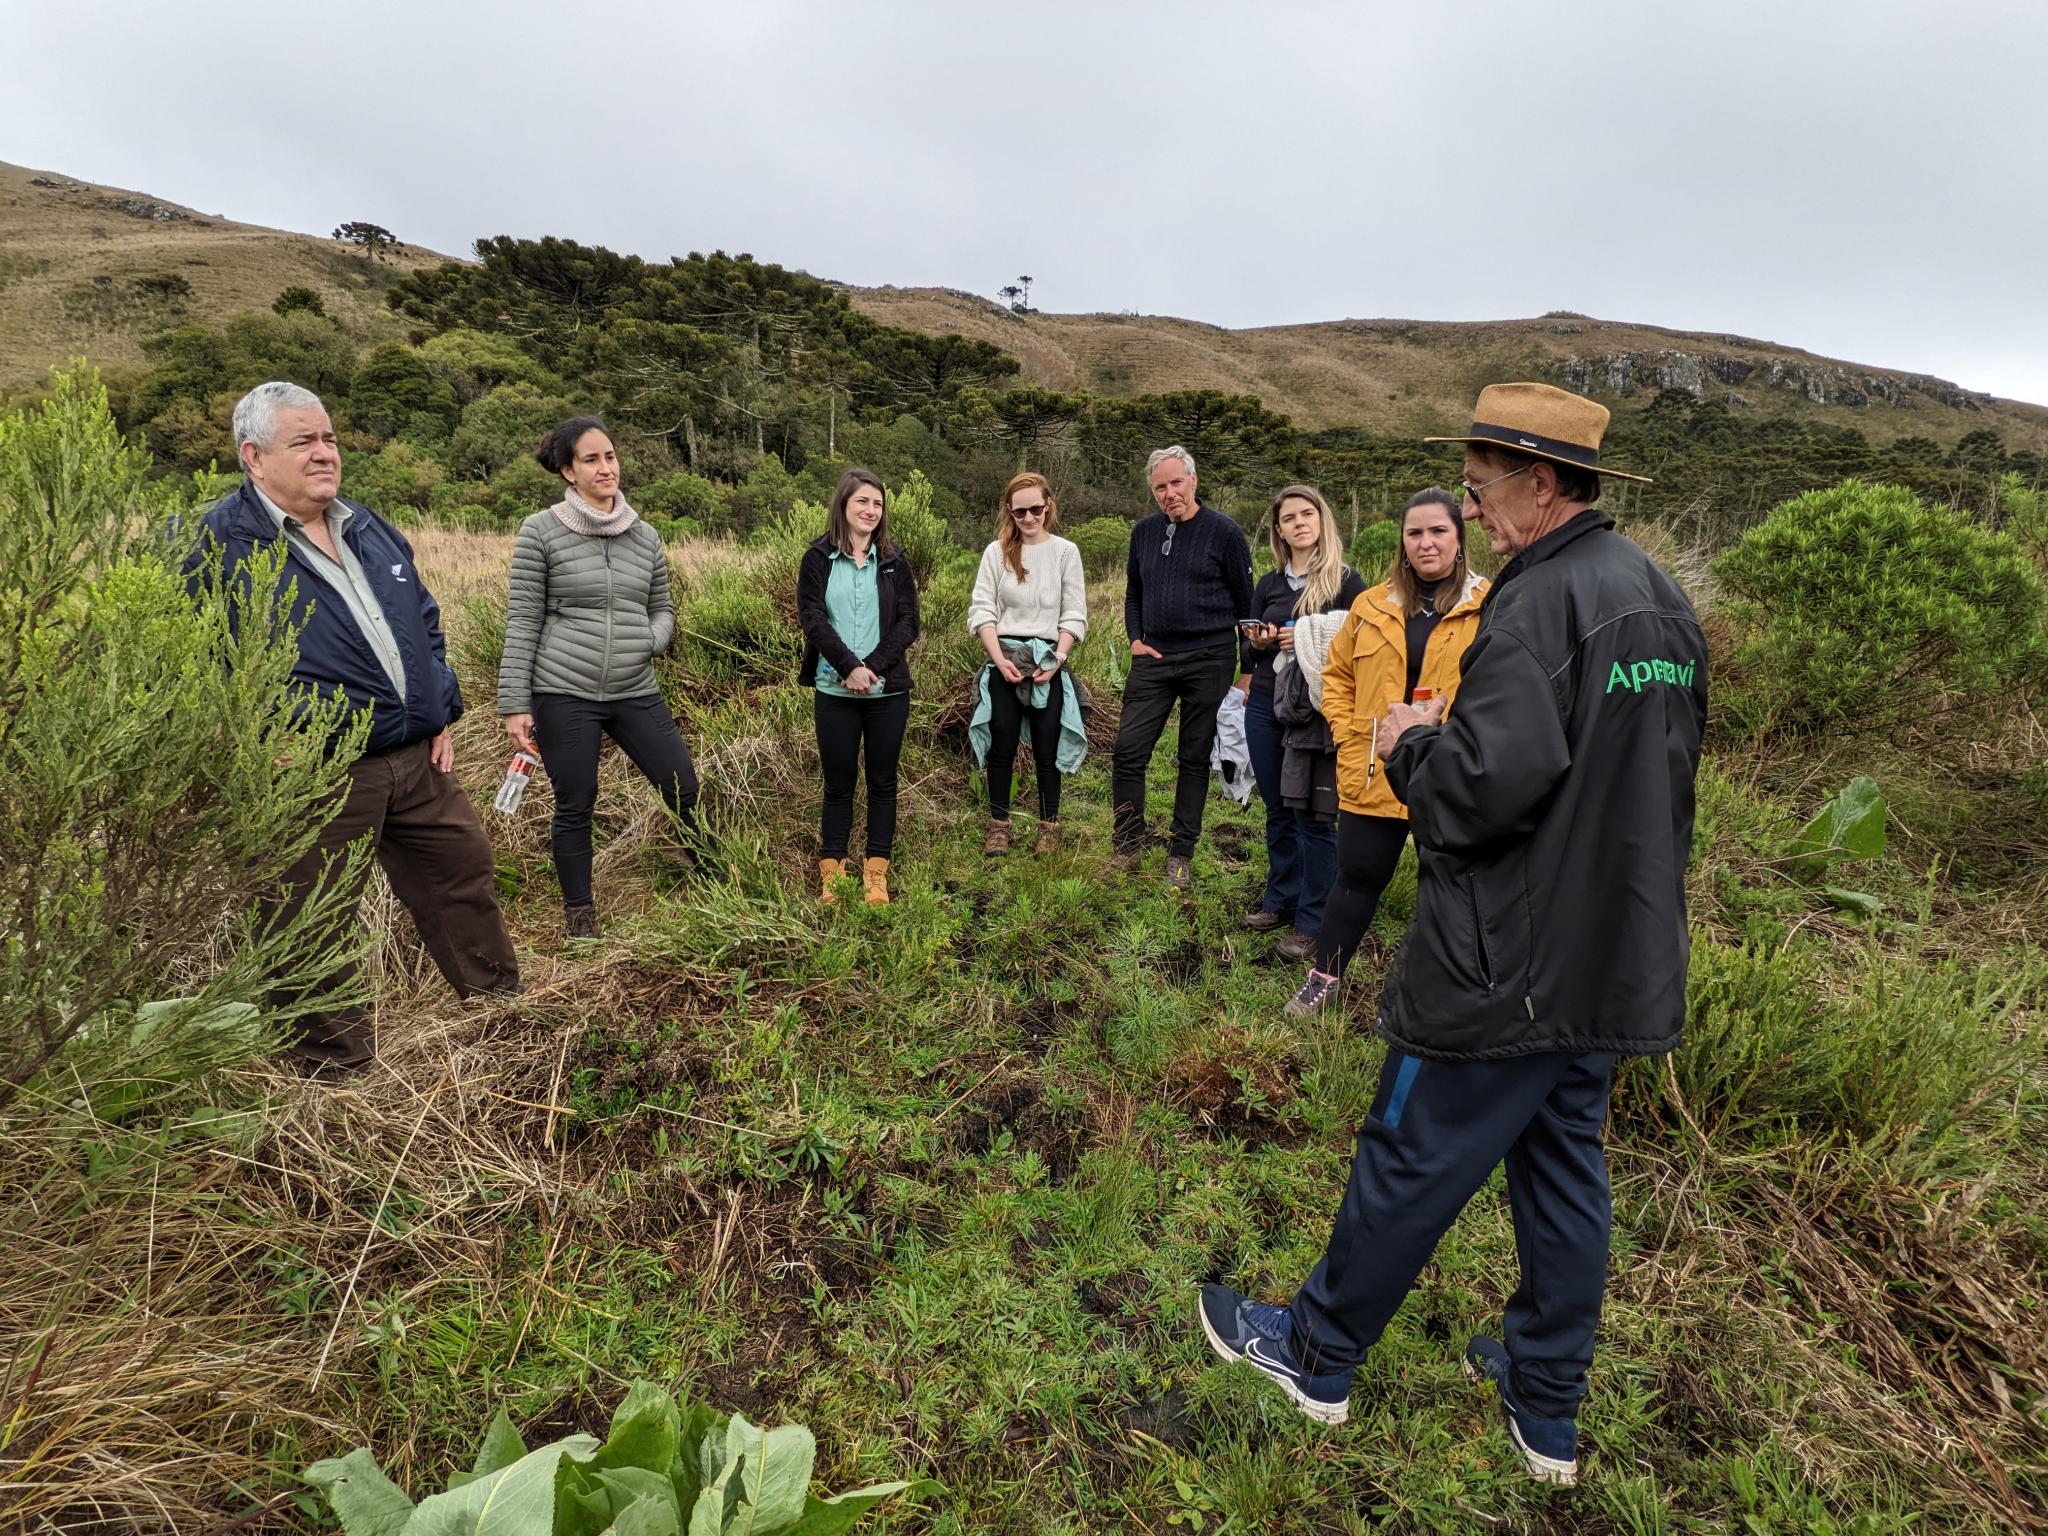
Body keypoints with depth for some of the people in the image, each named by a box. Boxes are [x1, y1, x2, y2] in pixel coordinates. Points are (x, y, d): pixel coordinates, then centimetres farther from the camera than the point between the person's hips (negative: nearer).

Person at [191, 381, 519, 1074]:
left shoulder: (370, 529, 14)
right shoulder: (220, 542, -8)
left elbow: (426, 622, 21)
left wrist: (442, 714, 12)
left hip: (419, 760, 6)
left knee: (465, 879, 16)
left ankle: (503, 1007, 34)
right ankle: (336, 1063, 26)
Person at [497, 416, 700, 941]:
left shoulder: (646, 537, 8)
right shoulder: (541, 532, -3)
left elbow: (663, 610, 17)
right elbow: (522, 622, -4)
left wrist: (647, 641, -7)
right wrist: (515, 704, -7)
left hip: (636, 692, 3)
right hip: (564, 693, -3)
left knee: (684, 787, 2)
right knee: (575, 806, 7)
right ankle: (579, 914, 25)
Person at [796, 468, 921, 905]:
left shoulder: (893, 560, 7)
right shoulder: (818, 558, 3)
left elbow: (908, 622, 1)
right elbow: (812, 618, -6)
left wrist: (873, 666, -13)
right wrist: (850, 666, -17)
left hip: (888, 689, 2)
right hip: (835, 689, -1)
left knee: (882, 781, 6)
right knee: (839, 782, 5)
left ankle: (876, 872, 16)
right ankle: (831, 873, 16)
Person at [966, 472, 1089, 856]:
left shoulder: (1065, 552, 3)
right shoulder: (996, 552, 4)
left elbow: (1074, 615, 2)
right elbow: (982, 610, 0)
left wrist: (1058, 659, -10)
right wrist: (999, 660, -10)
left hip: (1048, 662, 0)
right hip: (1004, 659, 1)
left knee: (1047, 749, 4)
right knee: (1002, 747, 4)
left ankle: (1049, 826, 16)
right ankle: (998, 824, 16)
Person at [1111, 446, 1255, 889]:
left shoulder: (1223, 532, -4)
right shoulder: (1144, 532, 9)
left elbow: (1247, 603, -1)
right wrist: (1135, 639, 7)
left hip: (1209, 662, -4)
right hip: (1153, 659, 4)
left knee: (1195, 759, 6)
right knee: (1127, 751, -3)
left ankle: (1180, 854, 17)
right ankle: (1127, 848, 12)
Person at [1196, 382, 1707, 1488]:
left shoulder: (1540, 600, -20)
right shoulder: (1662, 597, 11)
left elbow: (1489, 784, -30)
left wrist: (1411, 744, -9)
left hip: (1509, 966, -9)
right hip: (1619, 960, 9)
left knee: (1411, 1159, 7)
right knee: (1565, 1165, 19)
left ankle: (1316, 1353, 28)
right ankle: (1547, 1405, 36)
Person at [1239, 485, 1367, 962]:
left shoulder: (1344, 580, -4)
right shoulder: (1268, 584, 10)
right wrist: (1257, 644, -8)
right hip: (1265, 707, 5)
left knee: (1312, 814, -2)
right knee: (1278, 809, 13)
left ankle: (1312, 920, 7)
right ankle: (1281, 899, 26)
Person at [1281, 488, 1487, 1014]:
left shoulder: (1489, 607, -3)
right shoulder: (1373, 606, 7)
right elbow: (1337, 674, 15)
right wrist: (1346, 732, 3)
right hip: (1373, 773, 2)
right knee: (1358, 876, 11)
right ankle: (1324, 977, 27)